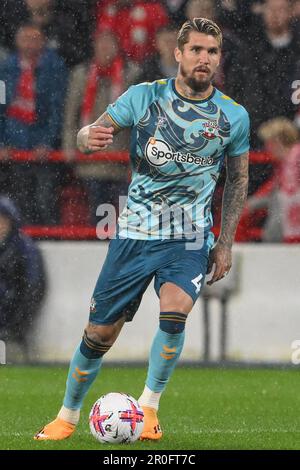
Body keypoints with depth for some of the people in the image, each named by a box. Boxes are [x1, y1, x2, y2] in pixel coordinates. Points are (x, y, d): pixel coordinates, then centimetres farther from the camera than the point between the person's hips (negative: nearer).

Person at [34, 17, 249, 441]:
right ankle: (68, 415, 25)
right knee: (100, 333, 2)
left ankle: (148, 407, -8)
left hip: (190, 239, 0)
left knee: (174, 312, -27)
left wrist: (225, 243, 9)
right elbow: (90, 134, -5)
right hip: (134, 234, 0)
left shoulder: (234, 117, -1)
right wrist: (89, 137, -31)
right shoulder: (144, 97, -5)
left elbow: (238, 179, 12)